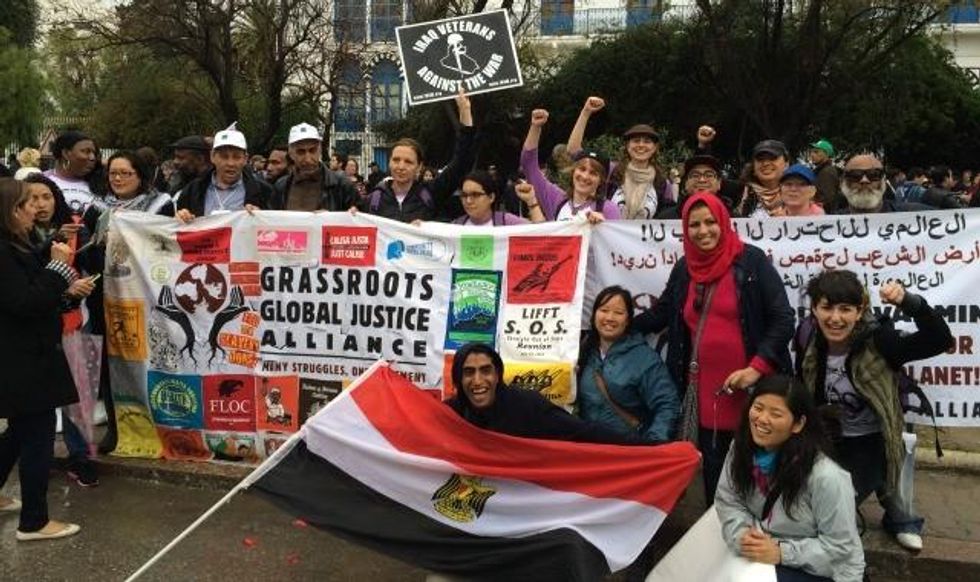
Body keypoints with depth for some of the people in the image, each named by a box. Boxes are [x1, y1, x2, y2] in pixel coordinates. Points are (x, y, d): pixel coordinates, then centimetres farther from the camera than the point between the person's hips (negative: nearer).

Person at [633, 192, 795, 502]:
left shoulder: (751, 261, -6)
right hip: (704, 390, 5)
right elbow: (660, 315, 20)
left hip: (751, 387, -4)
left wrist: (758, 366, -17)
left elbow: (783, 319, -8)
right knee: (713, 475, 9)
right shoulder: (685, 268, 10)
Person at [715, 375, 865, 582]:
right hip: (763, 556, 5)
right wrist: (742, 535, -19)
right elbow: (727, 501, -1)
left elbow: (839, 546, -19)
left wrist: (782, 552, -24)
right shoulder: (741, 449, -7)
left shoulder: (826, 477, -26)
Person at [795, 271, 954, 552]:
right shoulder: (808, 339, -10)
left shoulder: (877, 340, -23)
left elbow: (940, 341, -35)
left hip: (871, 443, -5)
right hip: (828, 439, 5)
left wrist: (908, 302, -47)